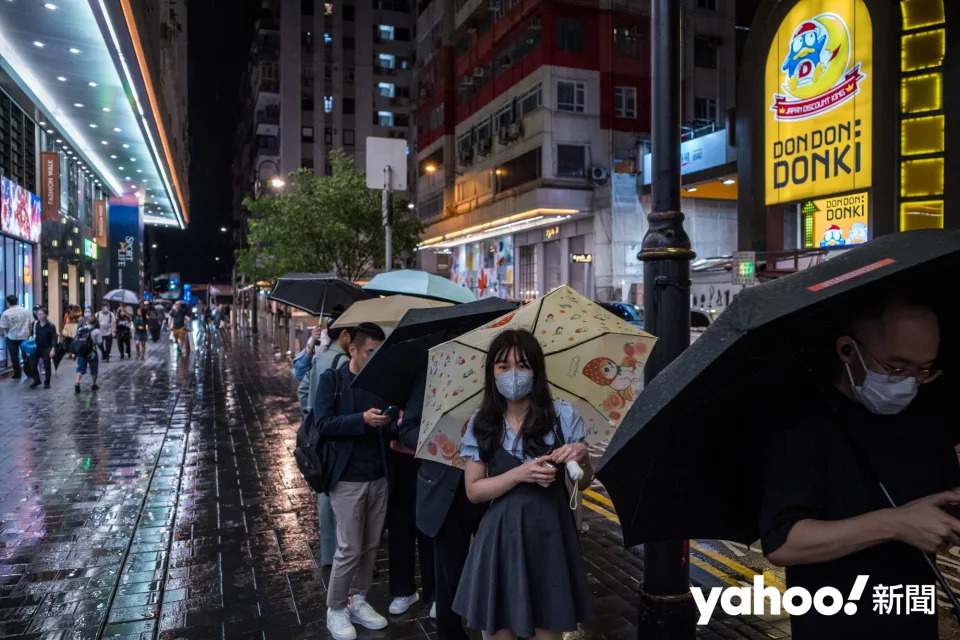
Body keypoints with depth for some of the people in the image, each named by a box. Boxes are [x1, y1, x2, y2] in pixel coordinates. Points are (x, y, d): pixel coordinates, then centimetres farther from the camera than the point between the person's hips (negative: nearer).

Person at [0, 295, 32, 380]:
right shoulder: (26, 311, 0)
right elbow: (31, 323, 4)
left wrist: (7, 334, 11)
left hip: (12, 337, -3)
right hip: (25, 336, 3)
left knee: (14, 356, 9)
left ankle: (17, 375, 14)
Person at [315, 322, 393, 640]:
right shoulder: (332, 379, -4)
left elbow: (385, 427, 10)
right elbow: (324, 424, -13)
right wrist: (362, 419, -24)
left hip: (379, 477, 5)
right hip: (348, 478, -4)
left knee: (370, 546, 13)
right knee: (349, 549, 1)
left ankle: (358, 601, 30)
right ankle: (335, 610, 20)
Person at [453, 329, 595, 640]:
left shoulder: (563, 416, -6)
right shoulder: (481, 424, -3)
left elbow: (583, 483, 1)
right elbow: (473, 490, -4)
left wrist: (581, 457, -21)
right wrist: (519, 474, -18)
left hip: (549, 533, 0)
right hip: (501, 537, 1)